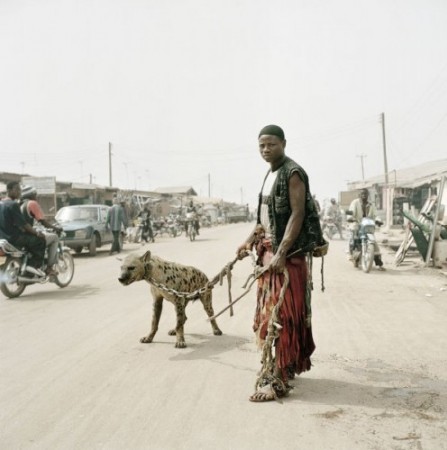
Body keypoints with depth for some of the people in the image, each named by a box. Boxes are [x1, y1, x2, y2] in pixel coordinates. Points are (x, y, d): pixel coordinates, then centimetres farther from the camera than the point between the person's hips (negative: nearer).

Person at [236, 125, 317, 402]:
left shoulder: (293, 173, -11)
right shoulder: (270, 174, 16)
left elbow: (297, 214, -19)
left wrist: (281, 253, -26)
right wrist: (250, 240, 12)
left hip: (288, 253, -10)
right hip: (268, 250, 10)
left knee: (283, 316, -7)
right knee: (269, 312, 15)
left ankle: (280, 380, -1)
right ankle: (285, 366, 28)